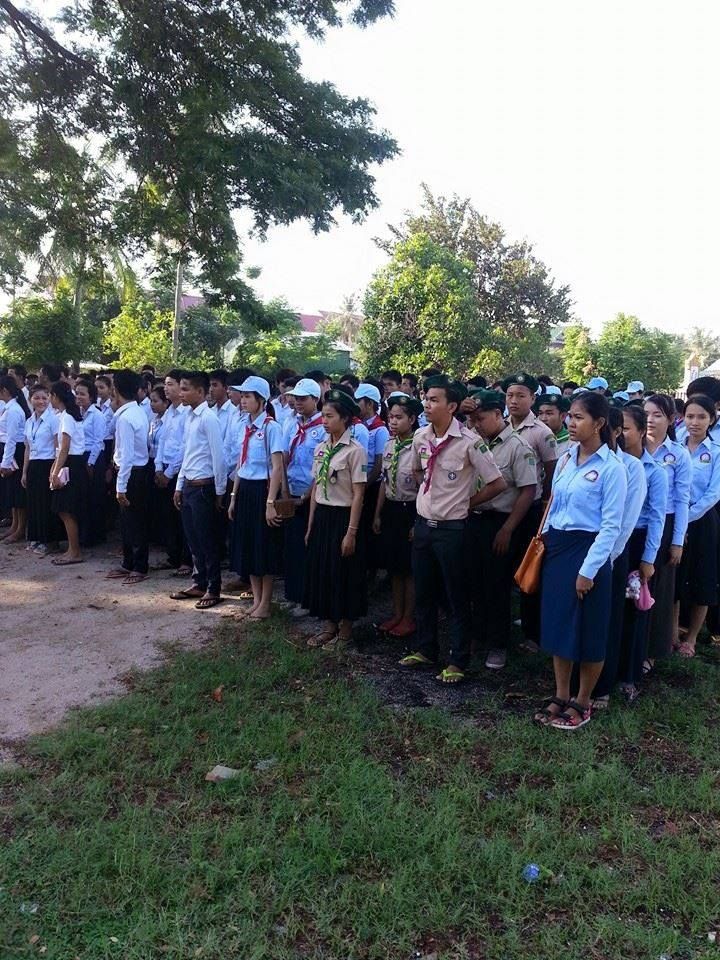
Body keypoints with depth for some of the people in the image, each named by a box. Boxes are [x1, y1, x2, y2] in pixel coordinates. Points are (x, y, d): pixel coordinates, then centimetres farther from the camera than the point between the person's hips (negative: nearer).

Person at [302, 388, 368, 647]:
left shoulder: (354, 450, -13)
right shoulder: (321, 448, 7)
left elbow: (358, 494, -13)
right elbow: (315, 487, 11)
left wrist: (351, 532, -15)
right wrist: (311, 525, 11)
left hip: (343, 517, -6)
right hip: (321, 516, 6)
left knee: (343, 574, 5)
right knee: (321, 570, 12)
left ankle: (344, 629, 22)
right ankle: (329, 624, 27)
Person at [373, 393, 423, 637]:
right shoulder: (389, 446, 5)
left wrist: (418, 522, -13)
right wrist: (377, 514, 12)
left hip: (410, 510, -6)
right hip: (390, 509, 6)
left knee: (409, 567, 6)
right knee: (394, 566, 15)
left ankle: (409, 618, 22)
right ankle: (397, 614, 29)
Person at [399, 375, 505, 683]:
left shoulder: (469, 442, -17)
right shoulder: (420, 437, 1)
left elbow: (497, 484, -12)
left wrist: (465, 502, -3)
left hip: (451, 528, -6)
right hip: (423, 524, 6)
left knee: (456, 596, 6)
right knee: (423, 592, 17)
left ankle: (457, 661, 20)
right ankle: (425, 649, 34)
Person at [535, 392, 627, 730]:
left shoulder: (612, 468, -14)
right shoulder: (566, 458, 5)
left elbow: (611, 526, -14)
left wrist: (588, 571, -15)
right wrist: (545, 540, 12)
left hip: (587, 551, -6)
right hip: (556, 547, 6)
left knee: (587, 632, 8)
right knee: (558, 623, 14)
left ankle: (582, 702, 26)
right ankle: (561, 696, 29)